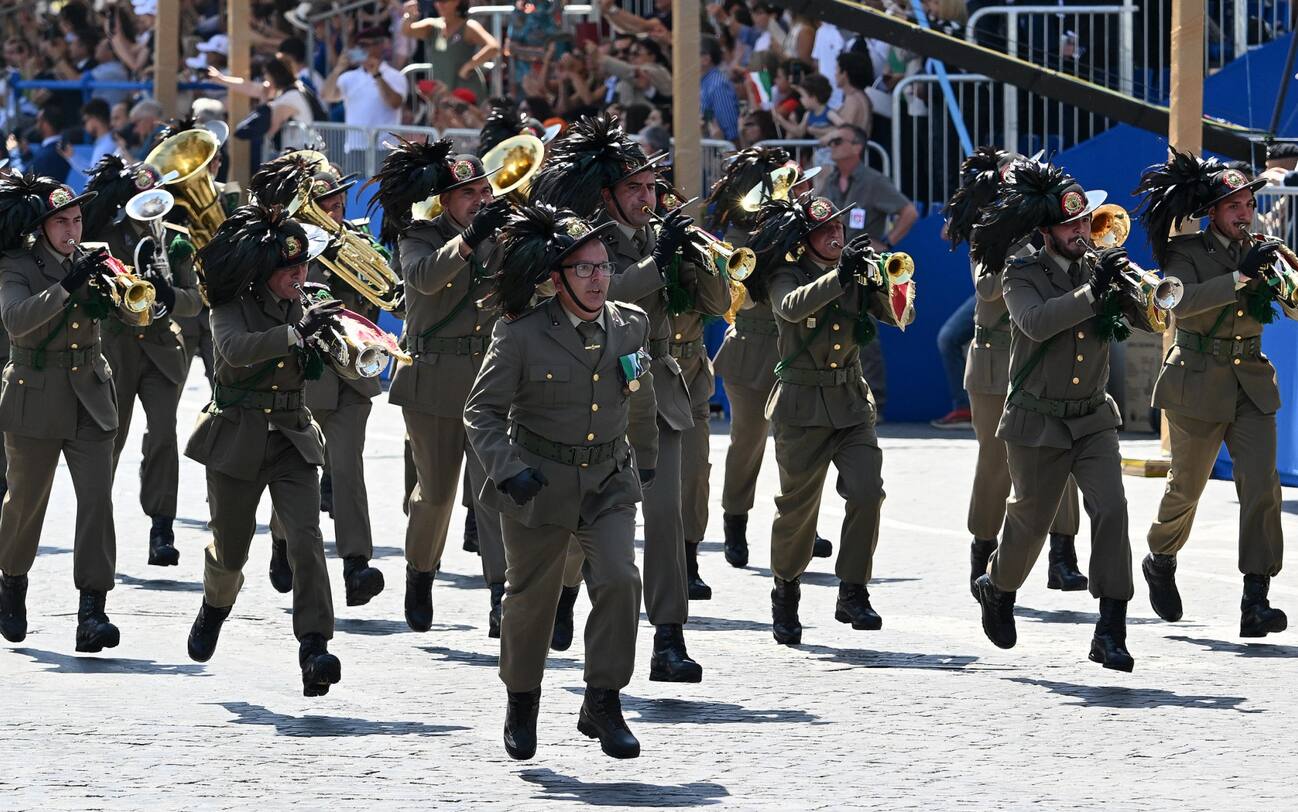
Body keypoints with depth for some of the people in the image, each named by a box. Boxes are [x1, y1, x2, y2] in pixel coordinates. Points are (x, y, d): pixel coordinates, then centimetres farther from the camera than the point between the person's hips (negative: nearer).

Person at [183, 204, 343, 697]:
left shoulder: (303, 308, 3)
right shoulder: (232, 308, -10)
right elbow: (236, 349, -31)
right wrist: (297, 332, -40)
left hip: (292, 440, 2)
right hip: (237, 440, -2)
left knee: (306, 540, -17)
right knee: (229, 550, 11)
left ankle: (314, 650, -25)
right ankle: (215, 609, 46)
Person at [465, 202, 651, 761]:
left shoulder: (629, 325, 1)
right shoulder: (521, 335, -12)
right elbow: (482, 409, -7)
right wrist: (507, 468, -20)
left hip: (608, 481, 2)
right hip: (539, 483, -2)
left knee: (619, 579, -18)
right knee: (532, 596, 10)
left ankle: (603, 704, -5)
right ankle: (522, 703, 34)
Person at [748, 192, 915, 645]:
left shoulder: (858, 274, 8)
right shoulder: (787, 276, -4)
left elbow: (898, 317, 0)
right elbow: (792, 306, -27)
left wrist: (887, 284, -19)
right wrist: (840, 274, -35)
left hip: (852, 403, 3)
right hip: (803, 404, -3)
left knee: (867, 493, -13)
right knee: (798, 505, 3)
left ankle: (853, 592, -5)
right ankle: (786, 593, 24)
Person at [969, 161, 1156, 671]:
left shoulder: (1101, 269, 4)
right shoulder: (1023, 276, -7)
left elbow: (1147, 320, -1)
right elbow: (1036, 322, -26)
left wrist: (1126, 286, -20)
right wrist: (1092, 292, -32)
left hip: (1093, 419, 3)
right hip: (1037, 422, -3)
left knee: (1111, 511, -14)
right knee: (1031, 519, 9)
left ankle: (1111, 633, -15)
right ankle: (998, 587, 43)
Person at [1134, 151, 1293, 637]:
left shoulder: (1263, 251, 7)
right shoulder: (1186, 252, -6)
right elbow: (1181, 302, -25)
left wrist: (1283, 275, -21)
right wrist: (1240, 277, -33)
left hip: (1251, 386, 3)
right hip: (1199, 386, -3)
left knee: (1261, 486, -12)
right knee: (1186, 487, 10)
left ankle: (1255, 602, -15)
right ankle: (1160, 562, 40)